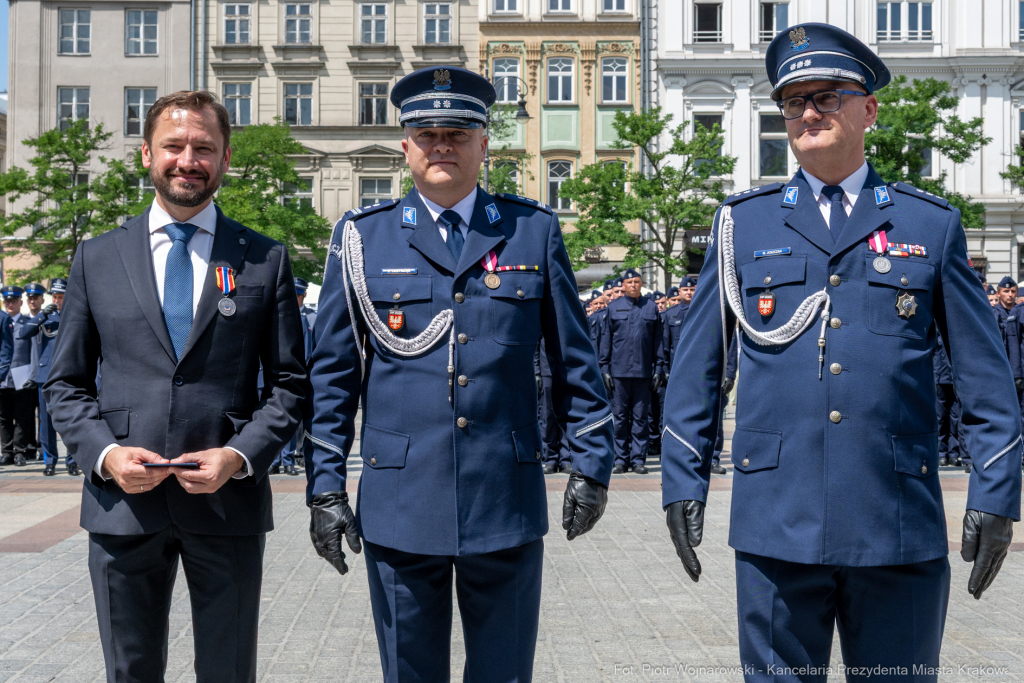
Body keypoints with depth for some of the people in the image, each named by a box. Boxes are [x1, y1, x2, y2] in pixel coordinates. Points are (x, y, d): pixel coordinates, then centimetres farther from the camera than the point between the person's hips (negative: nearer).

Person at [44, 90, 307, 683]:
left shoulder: (266, 260, 3)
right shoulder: (97, 258, 7)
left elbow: (290, 384, 3)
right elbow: (66, 384, 9)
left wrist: (240, 456, -12)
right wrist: (105, 453, -8)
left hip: (229, 502, -1)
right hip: (122, 503, 1)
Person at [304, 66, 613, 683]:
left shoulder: (533, 230, 5)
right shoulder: (363, 237, 4)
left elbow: (574, 360, 7)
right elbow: (333, 373, 5)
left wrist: (592, 465, 3)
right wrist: (325, 487, 0)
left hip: (507, 507, 0)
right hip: (399, 509, 0)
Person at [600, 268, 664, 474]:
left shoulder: (651, 307, 8)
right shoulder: (614, 307, 8)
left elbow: (658, 340, 8)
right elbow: (606, 339, 8)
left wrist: (659, 368, 2)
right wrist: (605, 368, 1)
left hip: (643, 371, 0)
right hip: (619, 370, 0)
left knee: (641, 417, 3)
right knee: (620, 416, 3)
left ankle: (638, 459, 9)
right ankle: (621, 459, 10)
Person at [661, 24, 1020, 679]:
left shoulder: (932, 224, 7)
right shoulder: (743, 221, 7)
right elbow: (696, 365, 8)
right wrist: (683, 479, 3)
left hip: (901, 527, 0)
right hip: (776, 525, 0)